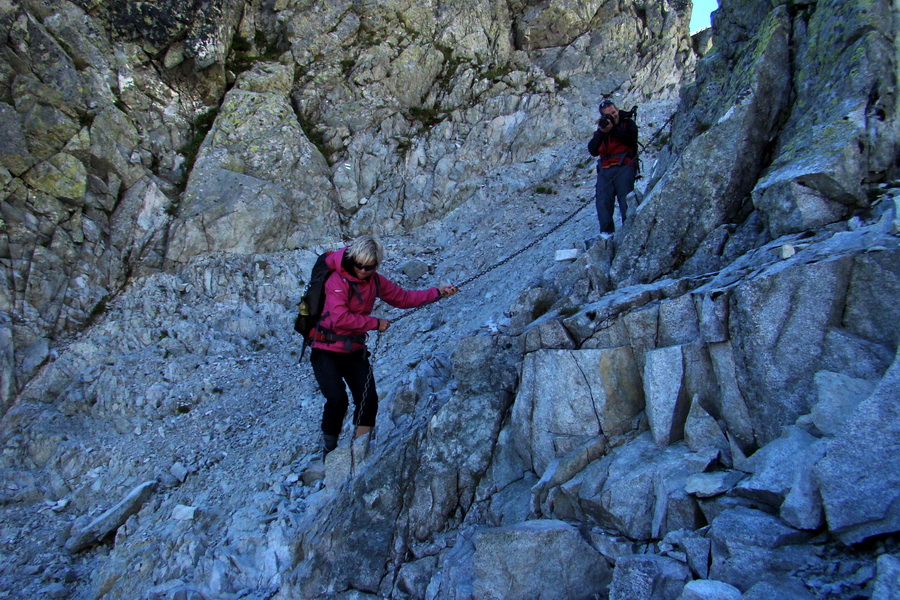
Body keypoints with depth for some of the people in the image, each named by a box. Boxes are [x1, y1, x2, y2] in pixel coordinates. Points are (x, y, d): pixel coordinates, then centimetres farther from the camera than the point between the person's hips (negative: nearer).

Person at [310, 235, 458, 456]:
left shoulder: (375, 281, 4)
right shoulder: (337, 280, -18)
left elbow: (403, 298, 13)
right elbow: (339, 318, -26)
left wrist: (437, 293, 7)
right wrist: (375, 323, -17)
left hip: (355, 350, 6)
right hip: (327, 351, -6)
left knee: (369, 400, -4)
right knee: (338, 400, -19)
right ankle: (329, 446, 5)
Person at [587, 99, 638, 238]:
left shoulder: (628, 123, 14)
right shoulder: (601, 129, 22)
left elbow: (631, 140, -8)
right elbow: (593, 151, 8)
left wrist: (613, 129, -12)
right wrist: (601, 132, -2)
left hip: (624, 166, -3)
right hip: (605, 169, 3)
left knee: (625, 198, -14)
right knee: (603, 200, -11)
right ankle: (606, 232, -10)